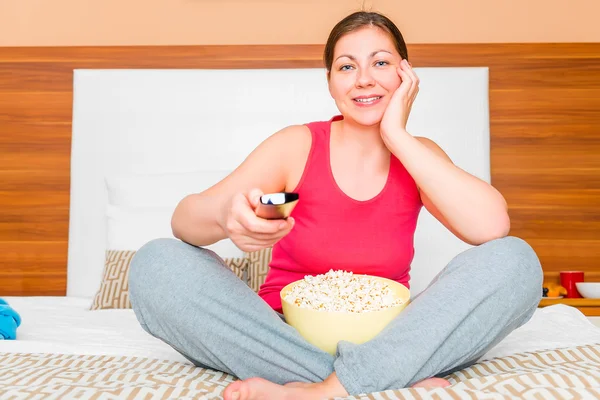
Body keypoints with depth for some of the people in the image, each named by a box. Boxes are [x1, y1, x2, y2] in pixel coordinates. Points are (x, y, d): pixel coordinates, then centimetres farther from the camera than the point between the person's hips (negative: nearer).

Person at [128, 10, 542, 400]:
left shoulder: (418, 155, 2)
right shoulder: (298, 145, -3)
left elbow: (492, 226, -18)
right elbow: (184, 219, -13)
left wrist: (397, 136, -15)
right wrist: (226, 216, -37)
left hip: (386, 343, 1)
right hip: (284, 338, 0)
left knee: (515, 261, -19)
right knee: (156, 265, -22)